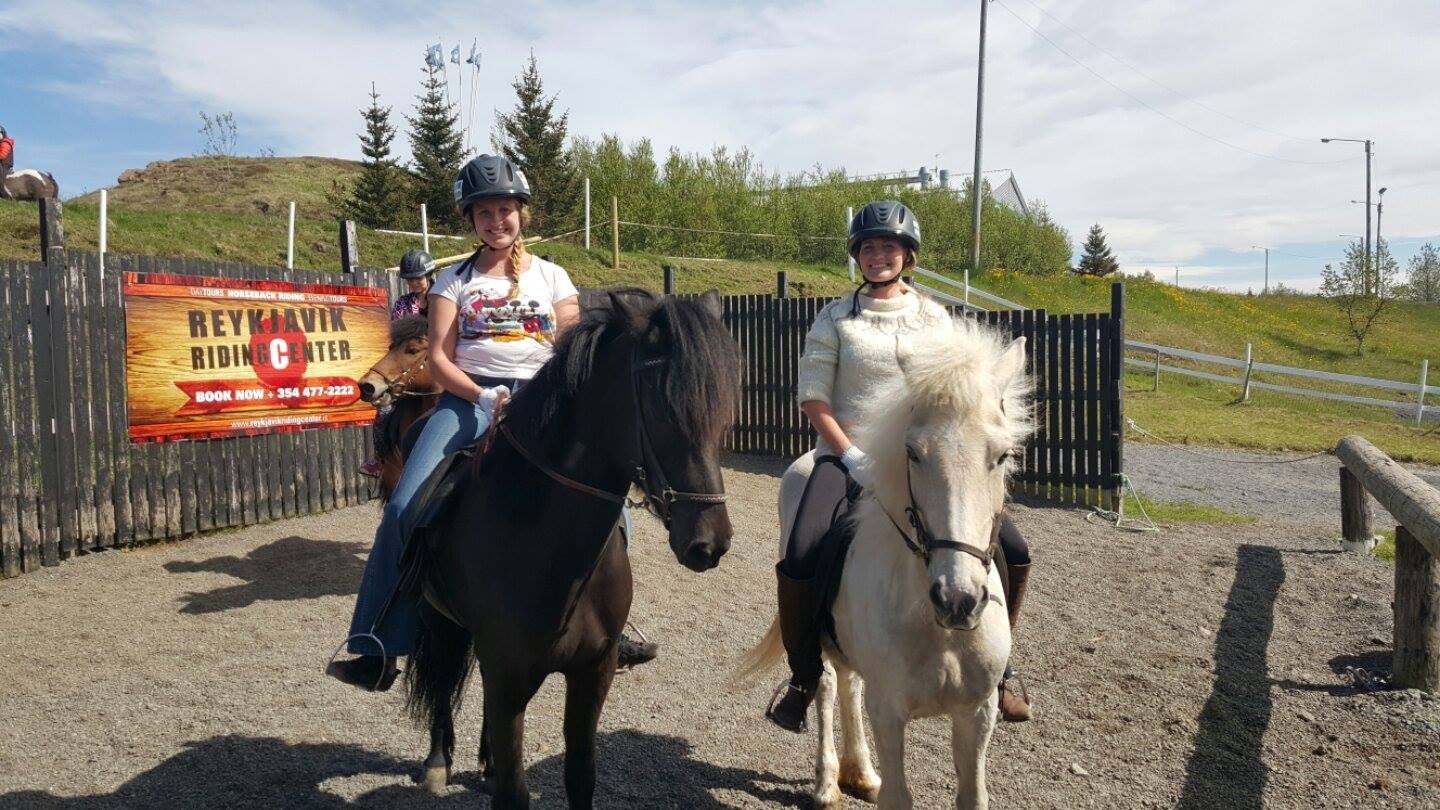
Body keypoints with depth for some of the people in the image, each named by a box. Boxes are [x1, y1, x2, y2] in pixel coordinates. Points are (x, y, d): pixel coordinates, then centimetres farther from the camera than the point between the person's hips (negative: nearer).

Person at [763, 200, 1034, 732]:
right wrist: (855, 458, -14)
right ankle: (804, 677, 0)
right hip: (847, 455, -3)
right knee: (798, 563, -27)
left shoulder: (934, 319, 11)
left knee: (1013, 553, -8)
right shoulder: (836, 318, 4)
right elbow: (813, 400, -2)